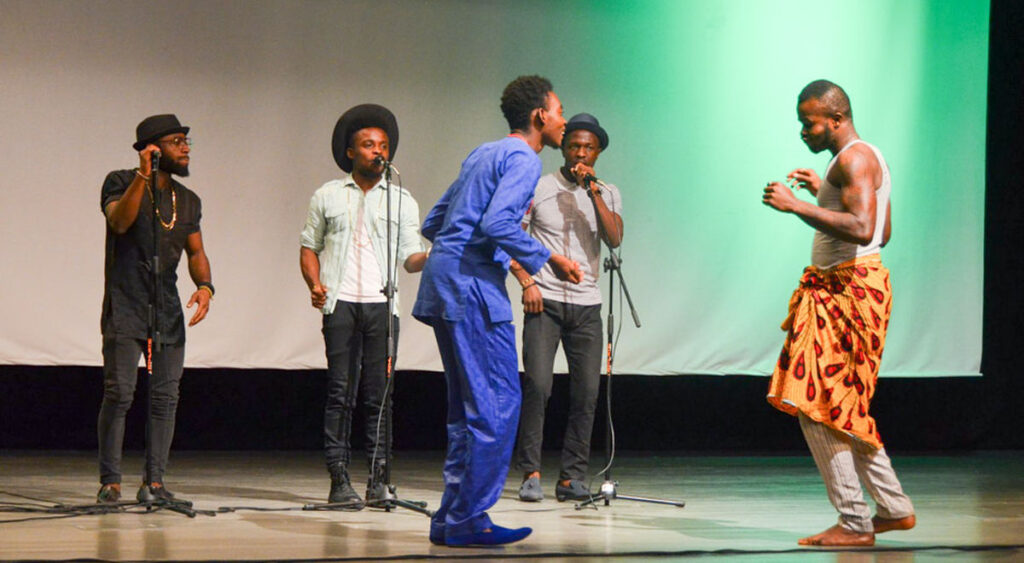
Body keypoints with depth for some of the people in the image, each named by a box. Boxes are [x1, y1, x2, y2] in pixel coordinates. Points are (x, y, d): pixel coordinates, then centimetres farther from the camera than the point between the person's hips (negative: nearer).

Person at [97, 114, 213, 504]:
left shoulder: (188, 201, 15)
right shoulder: (121, 182, -1)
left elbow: (196, 252, 18)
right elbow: (119, 221, -19)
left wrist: (205, 286, -1)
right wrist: (143, 176, -27)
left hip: (168, 311, 5)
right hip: (125, 309, -5)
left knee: (166, 396, 1)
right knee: (119, 393, -9)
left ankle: (154, 482, 7)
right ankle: (110, 482, -3)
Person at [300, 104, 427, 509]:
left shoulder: (401, 201, 14)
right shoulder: (327, 197, 13)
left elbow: (410, 257, 8)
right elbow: (309, 246, 15)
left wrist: (431, 258, -14)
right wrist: (315, 284, -3)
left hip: (382, 305, 1)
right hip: (341, 303, -1)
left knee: (378, 393, -1)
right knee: (341, 391, -6)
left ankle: (378, 479, 3)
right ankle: (339, 480, -5)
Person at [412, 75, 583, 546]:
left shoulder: (482, 154, 21)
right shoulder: (523, 158, -6)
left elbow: (431, 224, 22)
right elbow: (496, 224, -21)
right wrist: (547, 259, -12)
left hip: (443, 283, 10)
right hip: (473, 284, -10)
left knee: (468, 407, 12)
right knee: (497, 405, -8)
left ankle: (451, 518, 13)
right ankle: (467, 520, -8)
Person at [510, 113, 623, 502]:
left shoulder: (607, 195, 12)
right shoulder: (539, 188, 5)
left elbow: (615, 239, -6)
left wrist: (593, 191, -11)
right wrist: (526, 282, -7)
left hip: (587, 305, 3)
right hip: (544, 301, -3)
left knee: (587, 390, -2)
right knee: (537, 384, -13)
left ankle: (572, 476, 5)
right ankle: (531, 473, -6)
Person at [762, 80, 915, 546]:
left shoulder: (854, 158, -14)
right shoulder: (864, 158, 19)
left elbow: (863, 229, -28)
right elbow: (884, 231, 26)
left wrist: (796, 206, -26)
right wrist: (822, 192, 25)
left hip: (849, 291, -11)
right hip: (838, 289, 11)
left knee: (818, 407, -11)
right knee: (841, 410, 15)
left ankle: (855, 524, -9)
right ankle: (895, 509, 20)